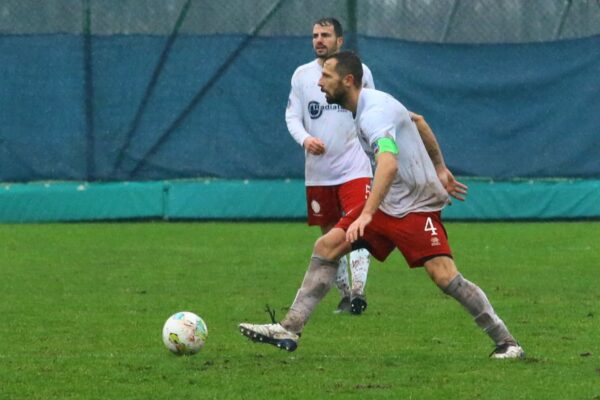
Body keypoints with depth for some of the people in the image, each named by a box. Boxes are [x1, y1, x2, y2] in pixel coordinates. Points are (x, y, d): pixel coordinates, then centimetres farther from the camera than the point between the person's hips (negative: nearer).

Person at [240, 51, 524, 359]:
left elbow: (388, 163, -40)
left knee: (445, 277, -19)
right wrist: (439, 172, 27)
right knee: (326, 246, 0)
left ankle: (505, 342, -7)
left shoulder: (374, 113, -23)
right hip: (388, 204, 10)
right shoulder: (371, 104, 8)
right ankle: (289, 330, -1)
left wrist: (366, 214, -48)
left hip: (417, 206, -10)